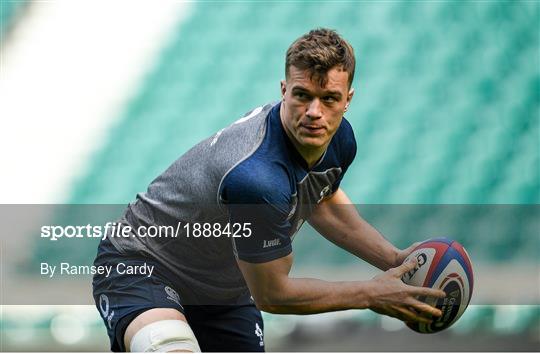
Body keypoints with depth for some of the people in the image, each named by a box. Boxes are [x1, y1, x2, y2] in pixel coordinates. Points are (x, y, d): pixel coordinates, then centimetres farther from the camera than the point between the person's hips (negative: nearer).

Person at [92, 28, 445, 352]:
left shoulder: (339, 140, -11)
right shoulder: (257, 176, -37)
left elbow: (323, 201, 15)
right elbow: (271, 294, -25)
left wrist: (393, 258, 3)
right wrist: (371, 295, -19)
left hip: (225, 291, 9)